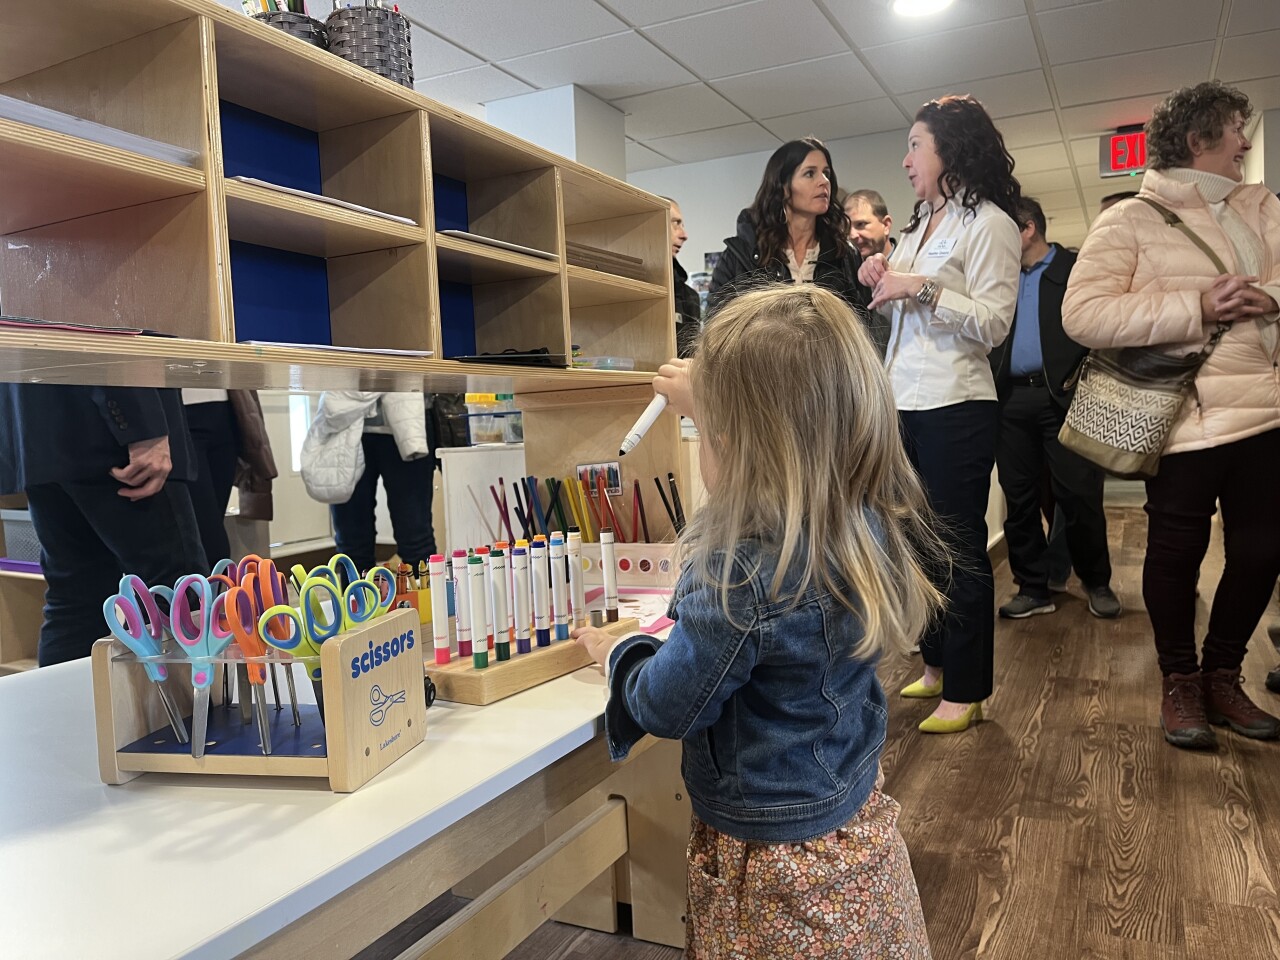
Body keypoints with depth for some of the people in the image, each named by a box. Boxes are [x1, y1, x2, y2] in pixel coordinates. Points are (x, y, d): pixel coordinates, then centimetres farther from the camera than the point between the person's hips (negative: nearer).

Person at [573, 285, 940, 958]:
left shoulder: (742, 581, -34)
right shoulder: (870, 524, -13)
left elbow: (668, 707, -18)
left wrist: (616, 652, 0)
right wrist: (714, 401, 15)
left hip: (771, 857, -7)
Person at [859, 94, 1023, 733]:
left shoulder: (988, 224, -6)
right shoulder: (917, 226, 17)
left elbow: (993, 322, -15)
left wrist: (922, 289, -20)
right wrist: (882, 283, 5)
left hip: (956, 406, -8)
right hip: (905, 403, 8)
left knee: (959, 546, -1)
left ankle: (966, 689, 11)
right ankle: (937, 664, 30)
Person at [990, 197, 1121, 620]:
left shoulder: (1076, 268, 2)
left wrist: (1084, 377, -12)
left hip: (1062, 396, -4)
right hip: (1011, 400, 5)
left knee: (1079, 497, -1)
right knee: (1019, 499, 6)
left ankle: (1097, 583, 17)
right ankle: (1033, 589, 15)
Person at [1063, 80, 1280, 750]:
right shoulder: (1130, 221, -4)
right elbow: (1083, 314, -16)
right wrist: (1197, 309, -19)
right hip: (1186, 419, -6)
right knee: (1176, 552, 5)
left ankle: (1223, 675, 33)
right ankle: (1179, 682, 27)